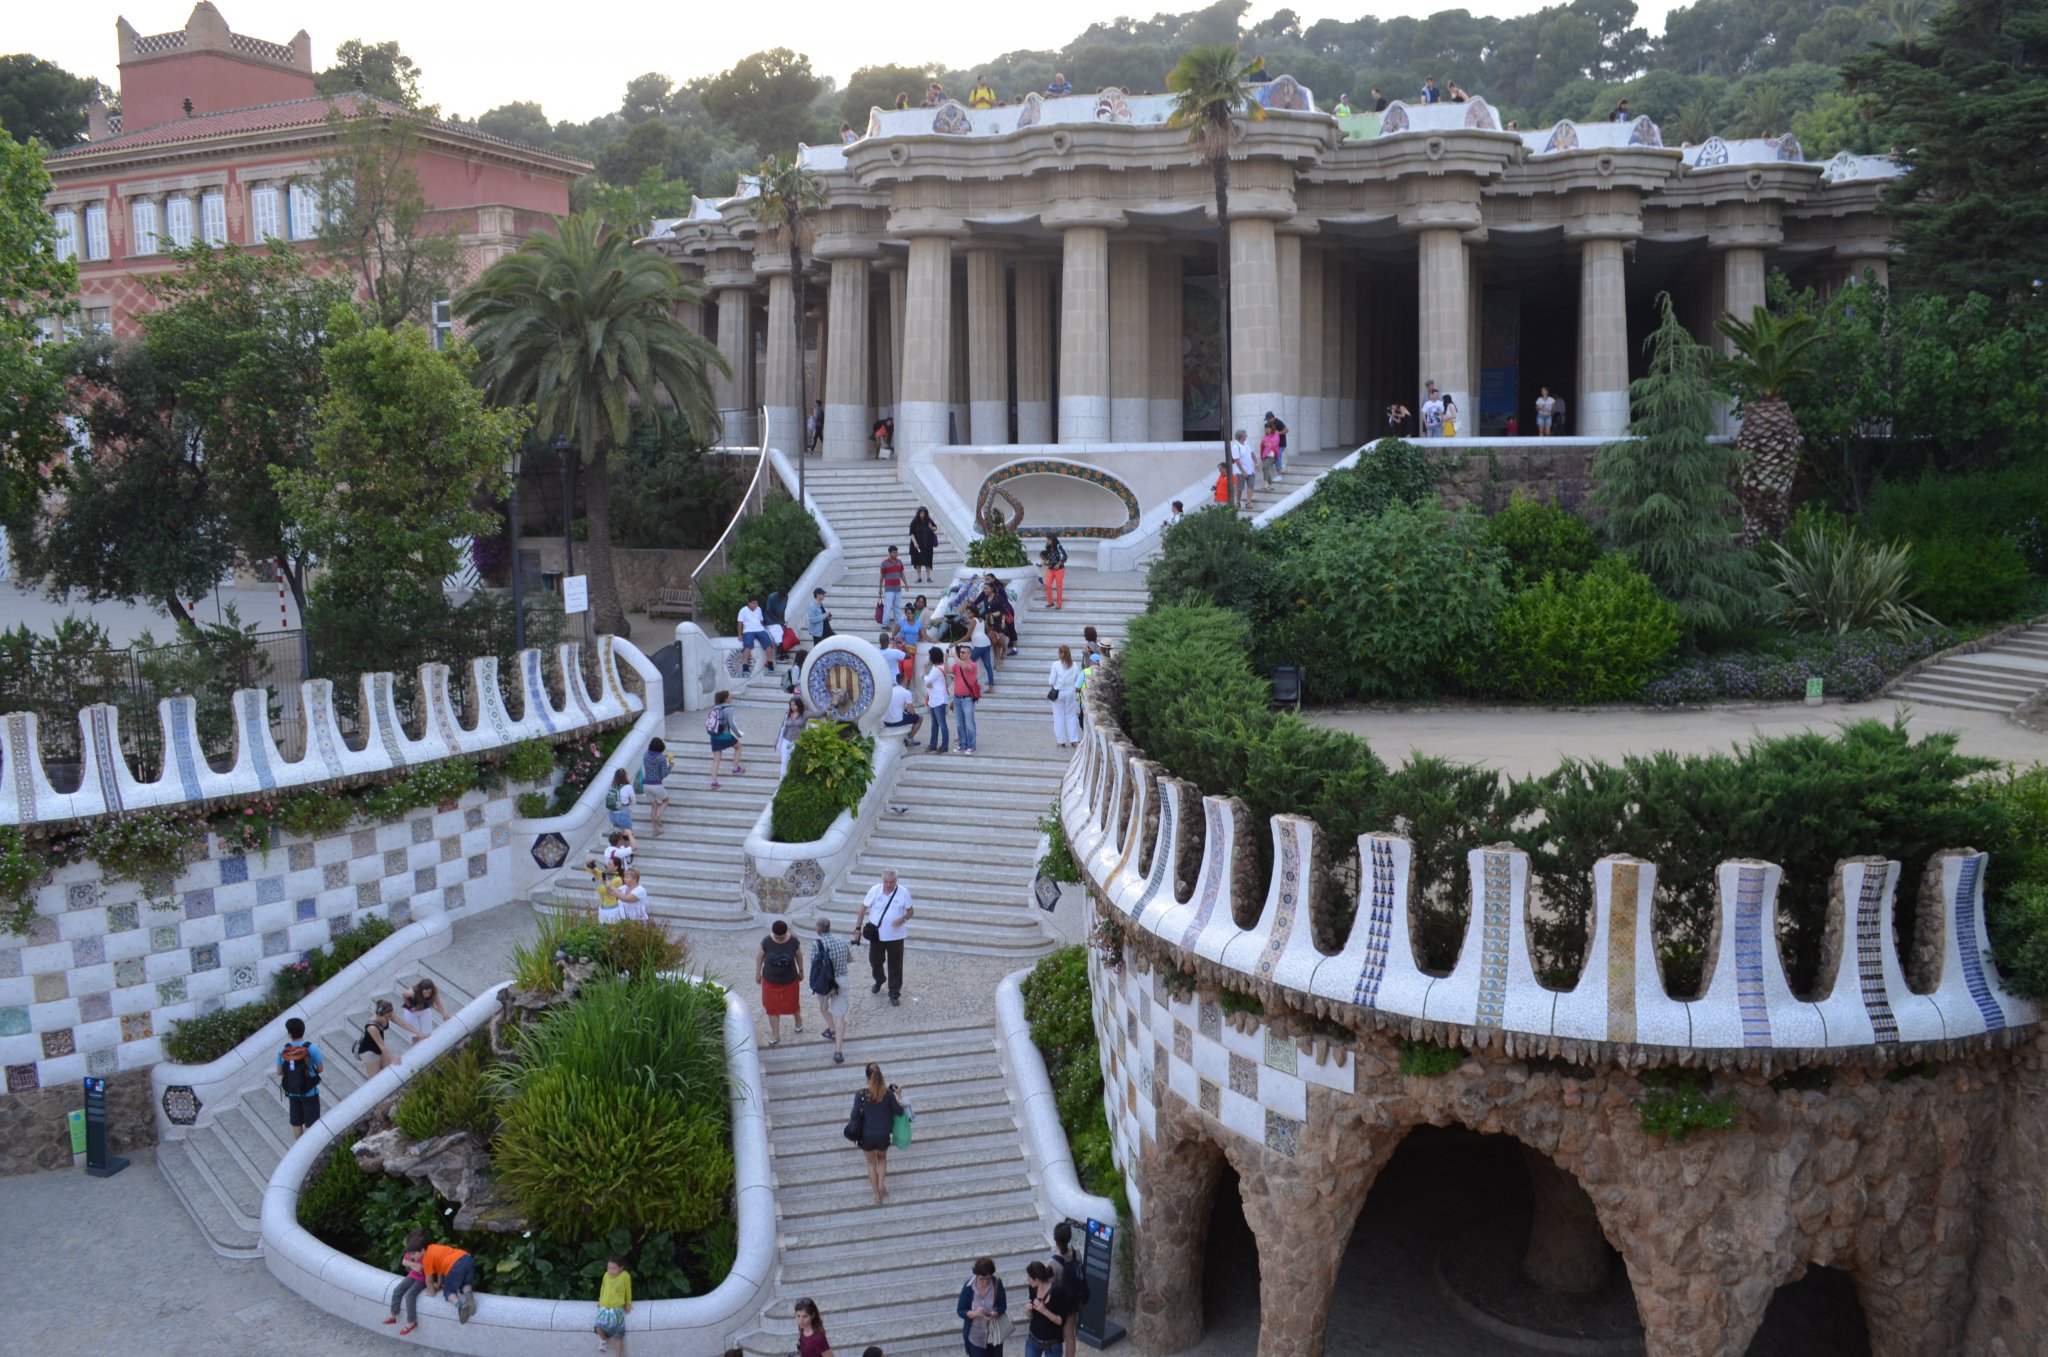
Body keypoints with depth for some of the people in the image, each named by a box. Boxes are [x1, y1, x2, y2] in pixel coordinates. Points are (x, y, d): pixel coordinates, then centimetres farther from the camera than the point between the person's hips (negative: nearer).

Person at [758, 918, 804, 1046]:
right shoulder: (766, 942, -22)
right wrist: (758, 973, 2)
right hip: (771, 980, 0)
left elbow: (799, 955, -3)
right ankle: (775, 1034, 24)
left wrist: (801, 971, 8)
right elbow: (760, 957, -6)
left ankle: (798, 1019, 49)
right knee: (772, 1007, 8)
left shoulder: (793, 941, -20)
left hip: (789, 980, 0)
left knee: (792, 1003, 16)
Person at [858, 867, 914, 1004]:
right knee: (875, 962, 19)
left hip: (895, 937, -2)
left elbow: (910, 911, -2)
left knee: (895, 966, 4)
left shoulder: (903, 893, -12)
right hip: (876, 935, 2)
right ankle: (879, 981, 48)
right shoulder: (874, 890, -10)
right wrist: (859, 927, 0)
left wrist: (903, 919, -22)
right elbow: (864, 908, 0)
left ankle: (894, 995, 16)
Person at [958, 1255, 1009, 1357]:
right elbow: (960, 1311, -12)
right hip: (975, 1335, -2)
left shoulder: (997, 1283, -16)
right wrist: (975, 1313, -31)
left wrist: (995, 1314, -30)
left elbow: (1003, 1306, -8)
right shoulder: (969, 1287, -19)